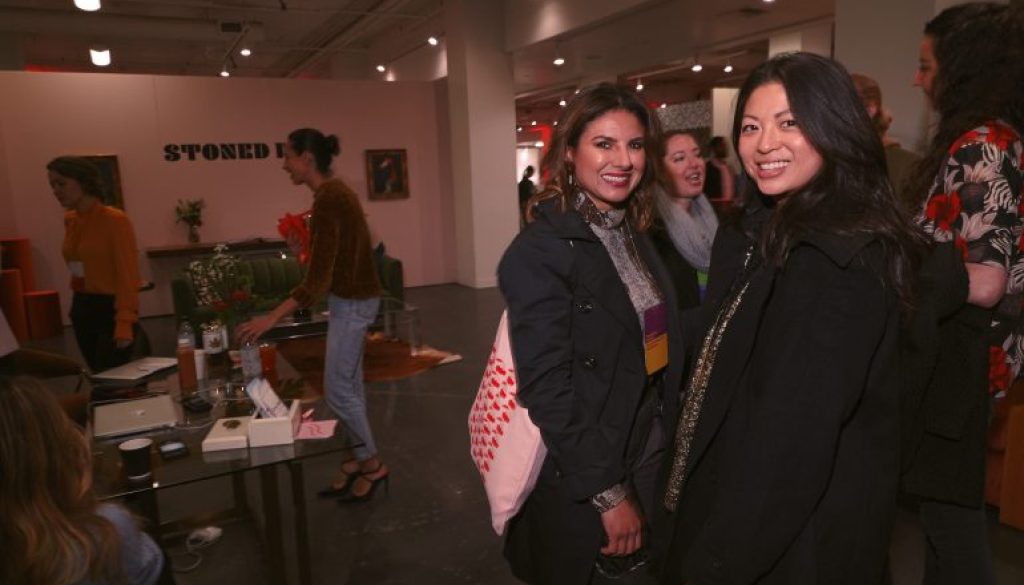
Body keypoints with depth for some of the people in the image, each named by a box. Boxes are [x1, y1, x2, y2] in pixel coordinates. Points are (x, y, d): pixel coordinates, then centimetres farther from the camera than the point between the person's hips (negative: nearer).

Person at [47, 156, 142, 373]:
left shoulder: (115, 220, -14)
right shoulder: (69, 220, 9)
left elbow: (128, 275, -18)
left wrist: (125, 324, -24)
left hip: (112, 309, -8)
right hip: (81, 309, 8)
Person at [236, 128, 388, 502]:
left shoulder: (327, 199, -23)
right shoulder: (333, 191, 7)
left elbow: (319, 277, -28)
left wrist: (271, 318, -29)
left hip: (352, 301, -10)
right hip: (351, 297, 10)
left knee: (337, 390, 1)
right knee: (349, 385, 16)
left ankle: (372, 464, 16)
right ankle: (357, 461, 28)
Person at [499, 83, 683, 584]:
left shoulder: (634, 234, 3)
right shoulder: (540, 250, -21)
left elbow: (657, 347, 8)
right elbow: (547, 387, -23)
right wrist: (609, 493, -19)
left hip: (650, 457, 7)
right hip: (579, 479, -7)